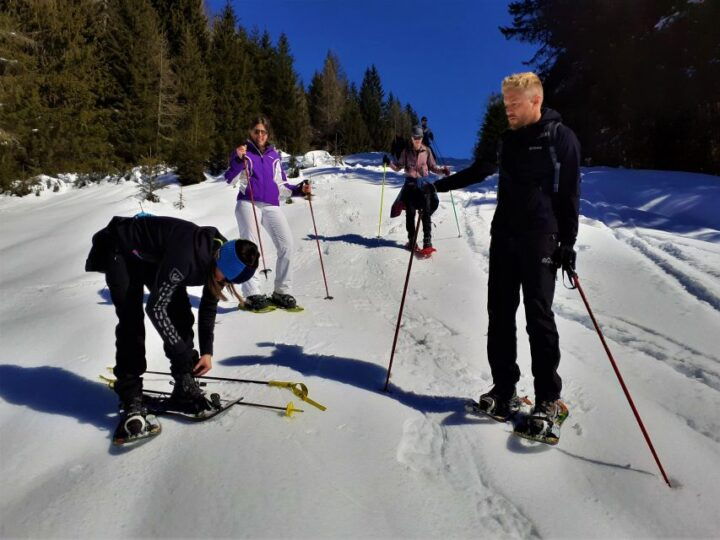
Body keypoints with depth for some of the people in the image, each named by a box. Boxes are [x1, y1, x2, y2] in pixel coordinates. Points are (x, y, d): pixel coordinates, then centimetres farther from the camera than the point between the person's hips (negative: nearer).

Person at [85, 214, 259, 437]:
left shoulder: (221, 258, -18)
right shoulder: (186, 256, -42)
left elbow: (209, 306, -3)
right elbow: (155, 308, -34)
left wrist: (207, 351, -7)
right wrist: (183, 354, -29)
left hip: (158, 257, 6)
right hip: (124, 252, -6)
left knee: (181, 315, -7)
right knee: (131, 320, -16)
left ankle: (185, 387, 2)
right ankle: (131, 398, -8)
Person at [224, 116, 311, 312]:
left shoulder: (274, 156, 22)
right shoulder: (243, 152, 12)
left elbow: (281, 186, 24)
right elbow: (230, 180, 0)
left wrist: (300, 189, 8)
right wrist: (238, 159, -14)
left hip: (272, 206, 3)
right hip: (248, 204, -3)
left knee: (287, 244, -11)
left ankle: (281, 292, -4)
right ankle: (252, 294, -15)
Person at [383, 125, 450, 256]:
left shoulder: (426, 151, 4)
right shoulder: (406, 151, 4)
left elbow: (433, 167, 11)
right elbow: (398, 167, 8)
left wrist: (442, 170, -5)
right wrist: (389, 162, -9)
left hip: (423, 183, -1)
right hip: (410, 183, 1)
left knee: (426, 213, -8)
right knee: (410, 213, 2)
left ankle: (427, 242, -8)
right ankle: (411, 240, 13)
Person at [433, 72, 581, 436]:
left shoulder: (560, 138, -3)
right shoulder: (508, 139, 14)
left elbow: (569, 195, -5)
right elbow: (479, 170, 26)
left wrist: (568, 243, -10)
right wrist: (439, 186, 21)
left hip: (540, 239, -5)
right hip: (504, 236, 6)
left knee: (538, 316, -5)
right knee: (500, 313, 3)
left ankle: (549, 398, 7)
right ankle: (504, 388, 12)